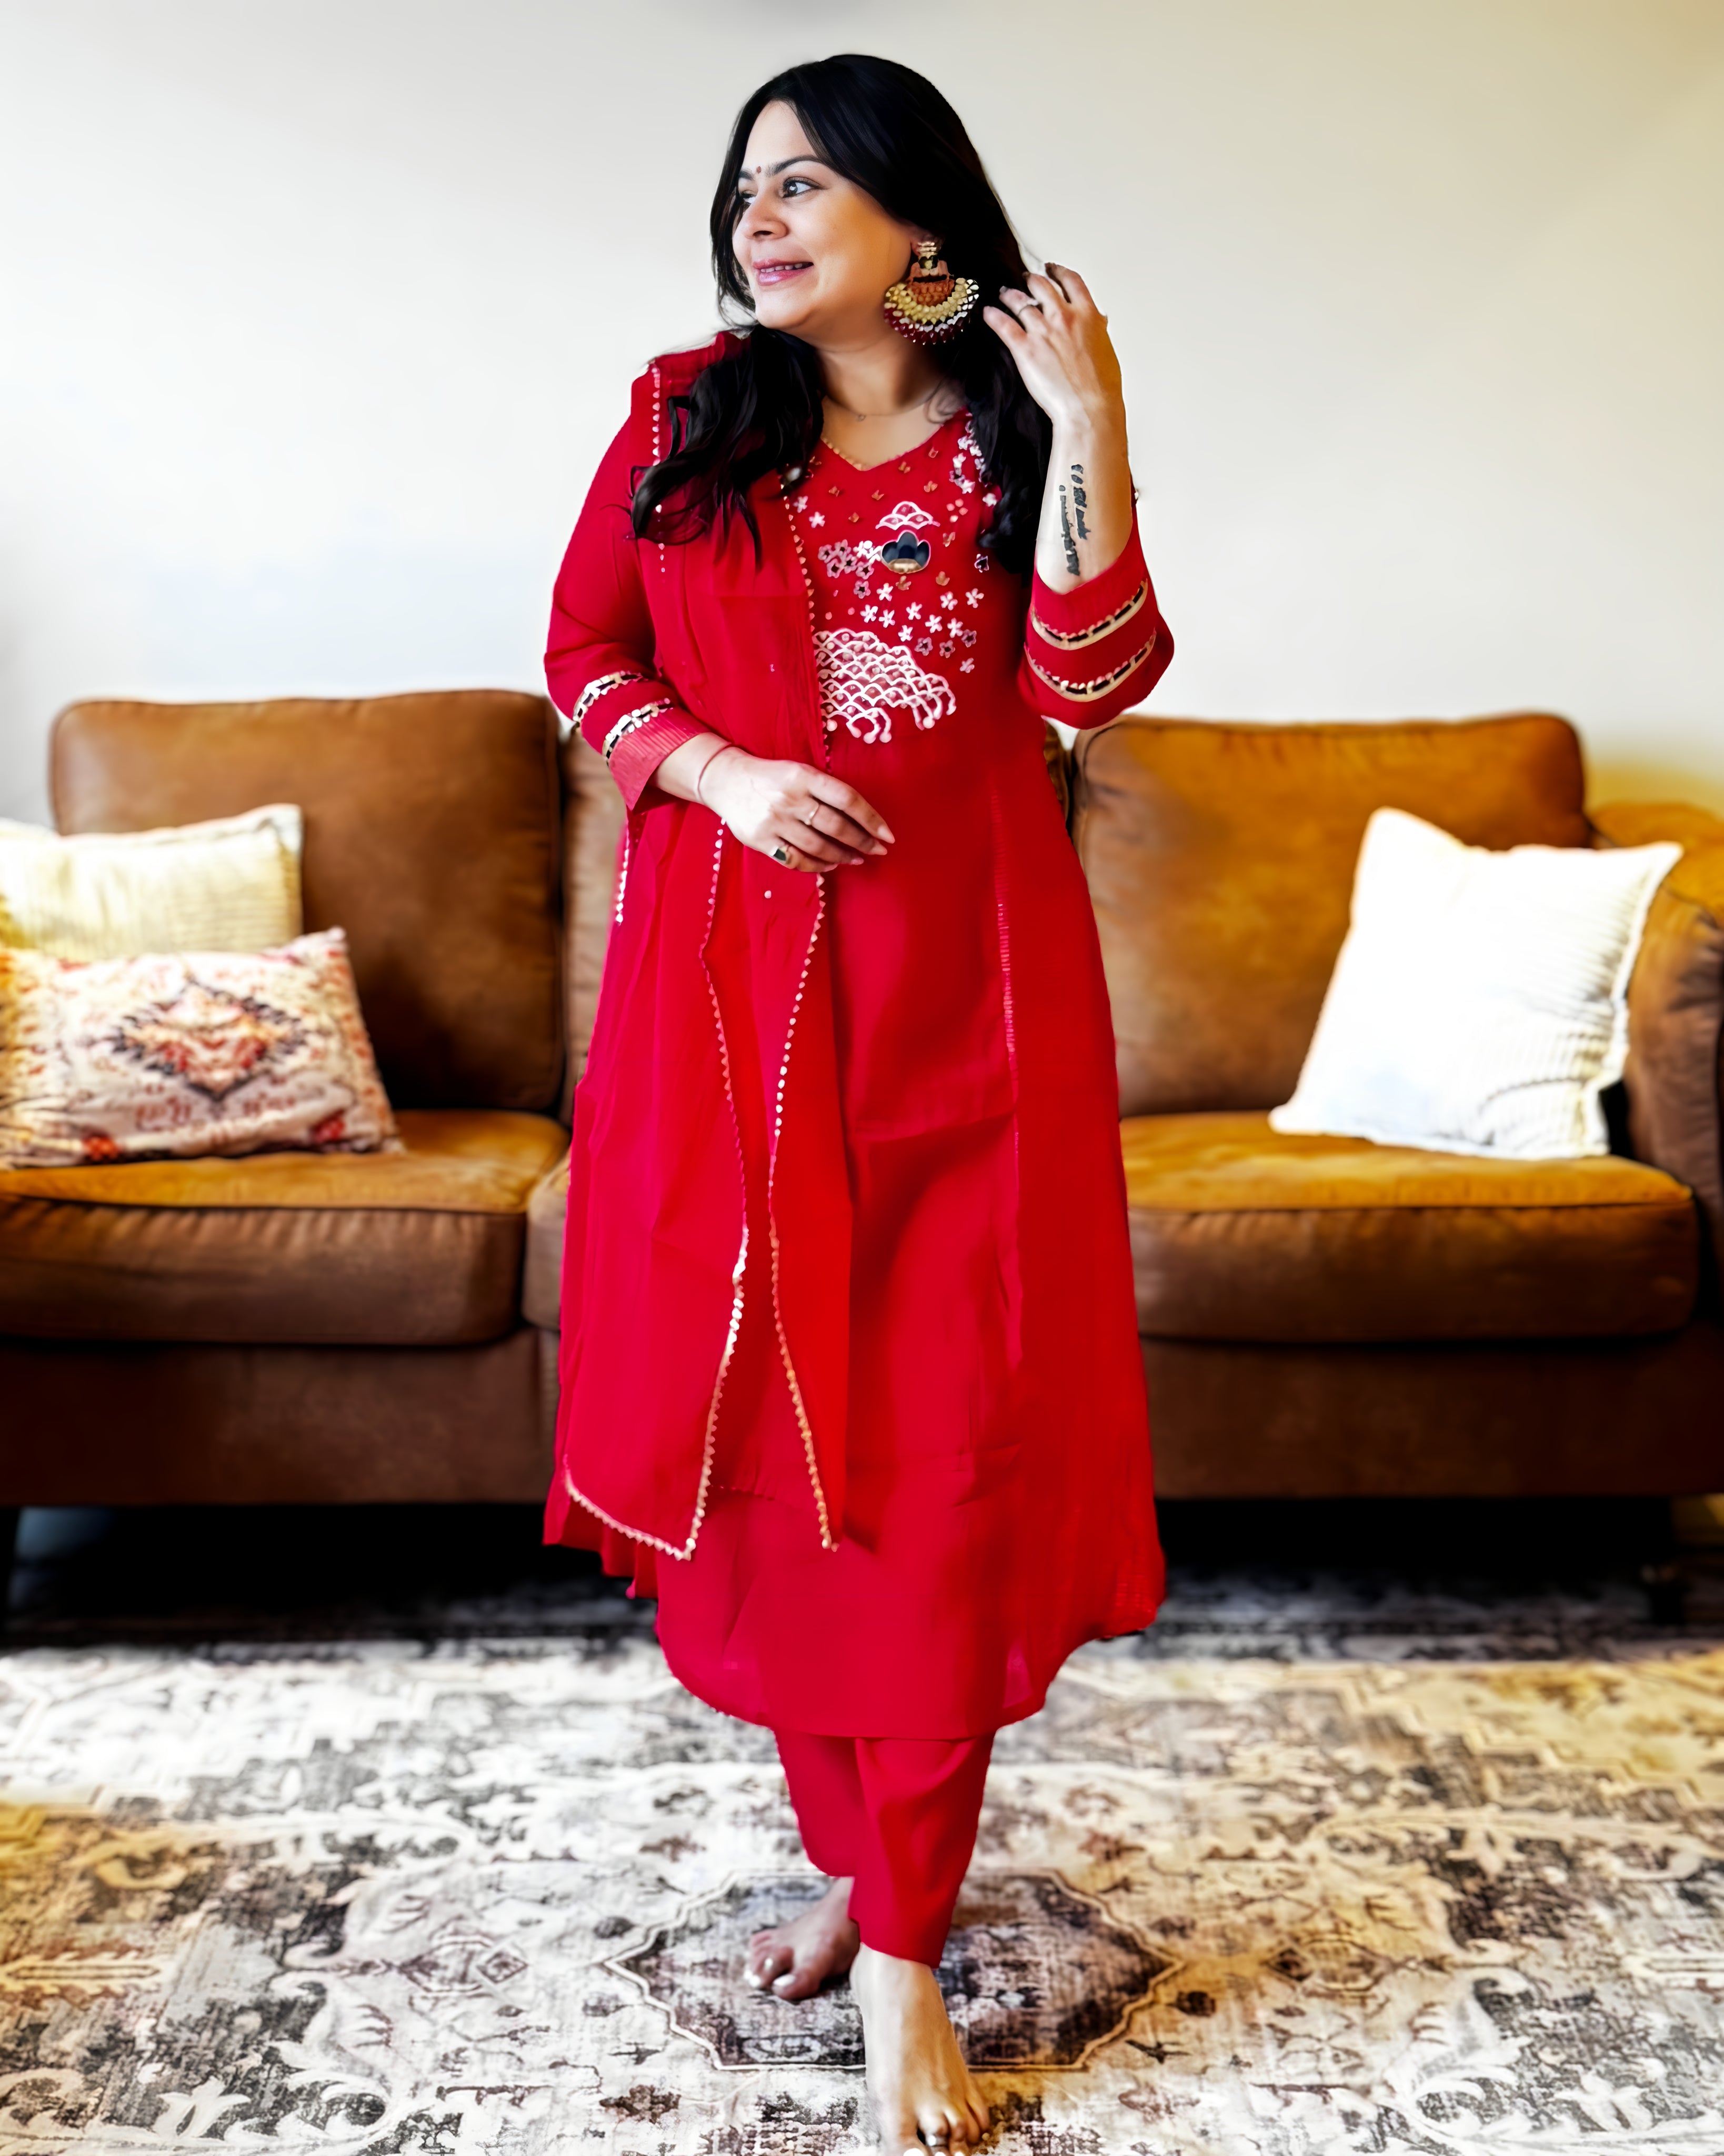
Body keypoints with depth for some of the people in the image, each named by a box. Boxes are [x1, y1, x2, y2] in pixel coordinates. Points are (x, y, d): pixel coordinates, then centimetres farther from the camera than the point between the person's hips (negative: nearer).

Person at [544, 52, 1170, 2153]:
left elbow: (1094, 679, -7)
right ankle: (849, 1851, 26)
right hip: (732, 984, 2)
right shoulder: (687, 415, 10)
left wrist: (1087, 424, -14)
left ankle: (902, 1945, 8)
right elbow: (584, 651, 11)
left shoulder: (1013, 436, 7)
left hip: (961, 994, -1)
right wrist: (718, 767, -7)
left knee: (944, 1451, -4)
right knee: (767, 1427, 5)